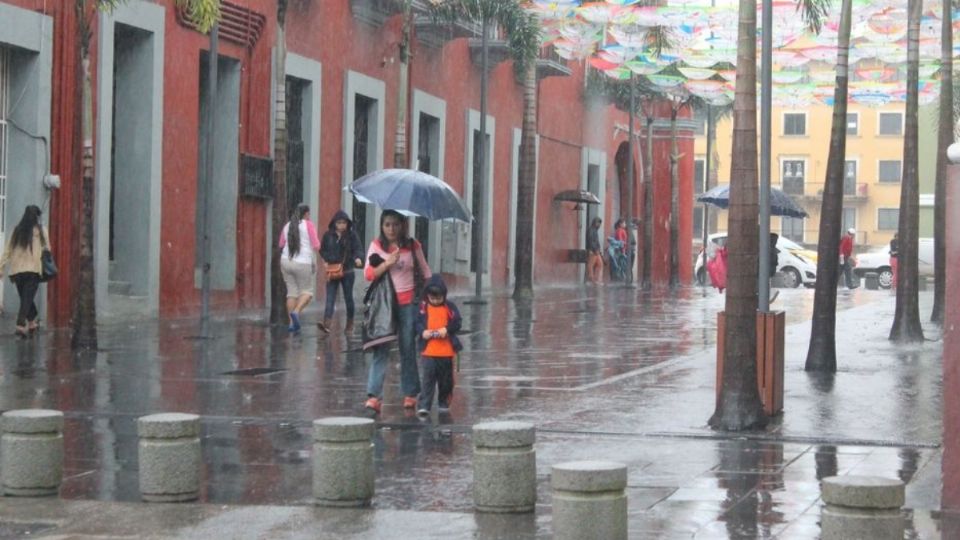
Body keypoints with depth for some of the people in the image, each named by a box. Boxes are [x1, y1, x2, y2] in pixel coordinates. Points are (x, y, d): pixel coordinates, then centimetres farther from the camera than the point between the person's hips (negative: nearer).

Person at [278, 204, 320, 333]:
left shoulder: (287, 226, 11)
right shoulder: (308, 225, -4)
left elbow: (281, 245, 16)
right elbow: (316, 245, -8)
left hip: (286, 261, 5)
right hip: (303, 263, -5)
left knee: (292, 292, 9)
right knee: (306, 291, 7)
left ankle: (292, 322, 4)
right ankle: (296, 312, -17)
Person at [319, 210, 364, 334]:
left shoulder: (352, 235, -2)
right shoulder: (328, 235, 4)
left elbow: (358, 249, -8)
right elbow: (322, 250, 13)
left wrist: (358, 258, -29)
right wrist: (328, 260, -4)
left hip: (347, 272, -1)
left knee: (348, 298, 9)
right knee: (330, 298, -10)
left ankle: (349, 325, 21)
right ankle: (327, 323, -23)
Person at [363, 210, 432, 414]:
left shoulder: (412, 246, 5)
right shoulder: (376, 246, 2)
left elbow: (425, 272, 12)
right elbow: (368, 274, -5)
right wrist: (388, 263, -18)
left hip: (408, 303, 1)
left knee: (408, 348, 7)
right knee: (380, 349, -9)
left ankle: (410, 393, 16)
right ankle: (374, 396, -14)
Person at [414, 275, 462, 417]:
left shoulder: (450, 307, 2)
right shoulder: (423, 307, 2)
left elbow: (457, 323, -1)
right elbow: (417, 323, 2)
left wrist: (447, 329, -18)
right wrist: (422, 332, -17)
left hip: (447, 352, 1)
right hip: (428, 351, -1)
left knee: (446, 380, 12)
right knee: (427, 379, -9)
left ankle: (444, 402, 29)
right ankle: (423, 405, -10)